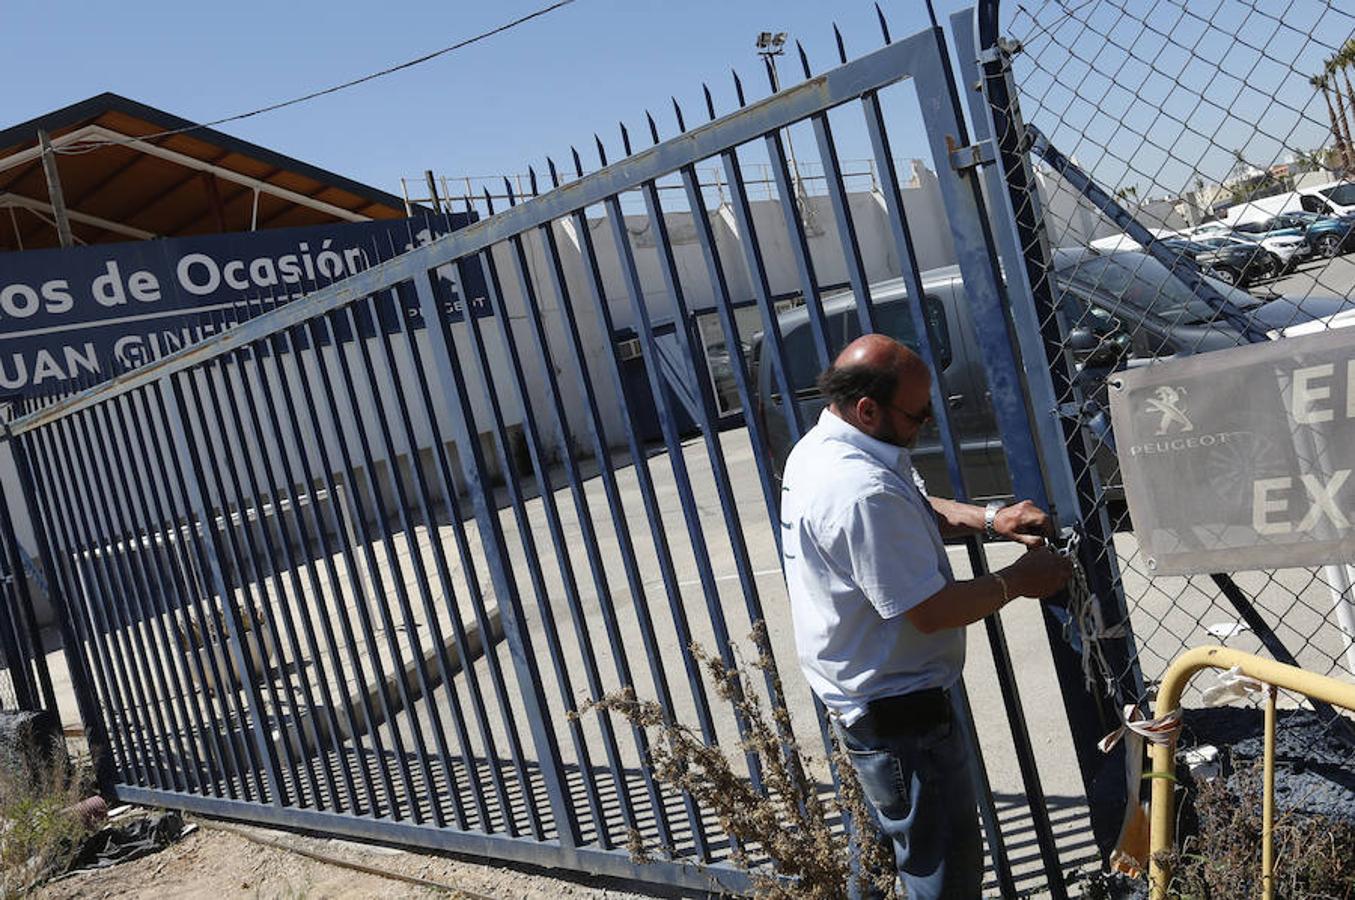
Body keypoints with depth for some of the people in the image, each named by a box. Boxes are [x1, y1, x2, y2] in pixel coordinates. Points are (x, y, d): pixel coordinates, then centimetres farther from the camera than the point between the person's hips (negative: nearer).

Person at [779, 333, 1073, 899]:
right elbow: (932, 611, -26)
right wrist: (1018, 581, -11)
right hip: (897, 715, -10)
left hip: (860, 699, 11)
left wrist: (990, 519, 2)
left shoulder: (819, 449, 3)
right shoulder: (863, 494, -31)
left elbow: (920, 510, 18)